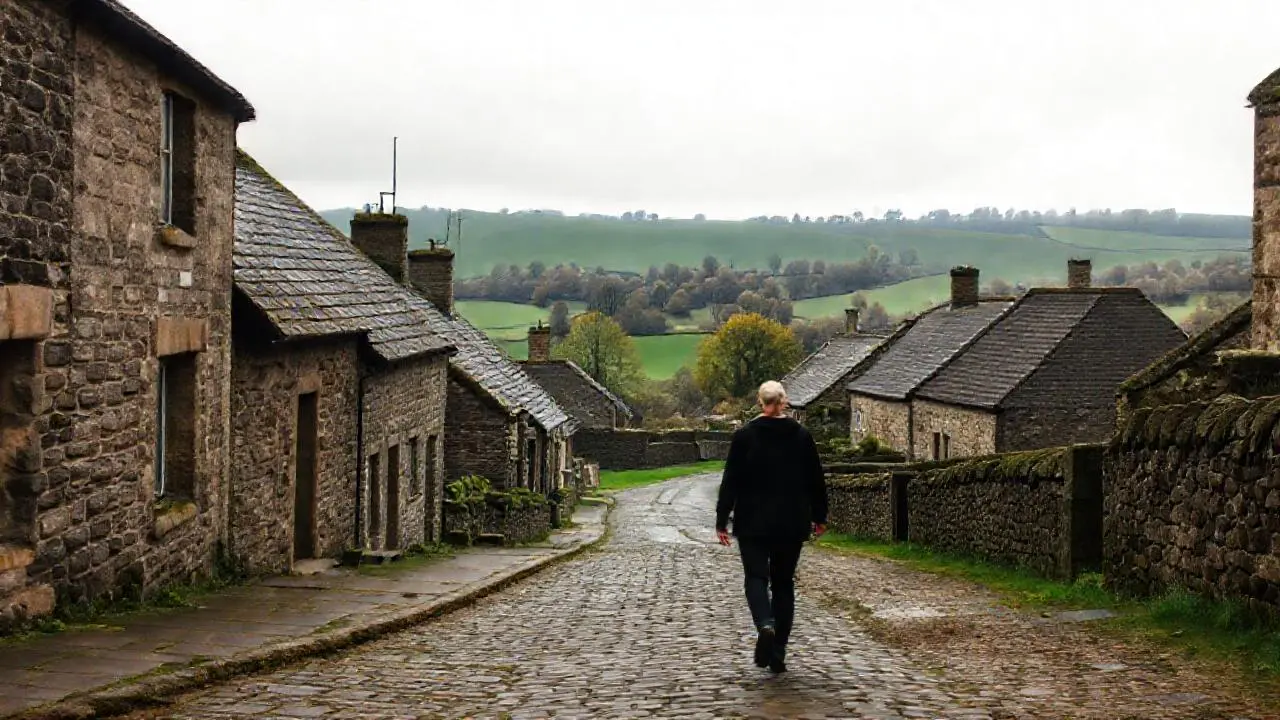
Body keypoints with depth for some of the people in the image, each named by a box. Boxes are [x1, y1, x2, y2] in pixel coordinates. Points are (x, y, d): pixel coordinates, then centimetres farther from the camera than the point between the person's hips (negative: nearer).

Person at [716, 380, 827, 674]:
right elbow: (816, 480, 6)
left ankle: (765, 625, -26)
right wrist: (819, 516, 18)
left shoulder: (745, 435, -6)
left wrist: (722, 520, -1)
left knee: (756, 576, 5)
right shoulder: (801, 435, 1)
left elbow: (731, 481, -6)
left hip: (753, 522, -2)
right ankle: (778, 654, 9)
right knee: (784, 582, 10)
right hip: (792, 523, 2)